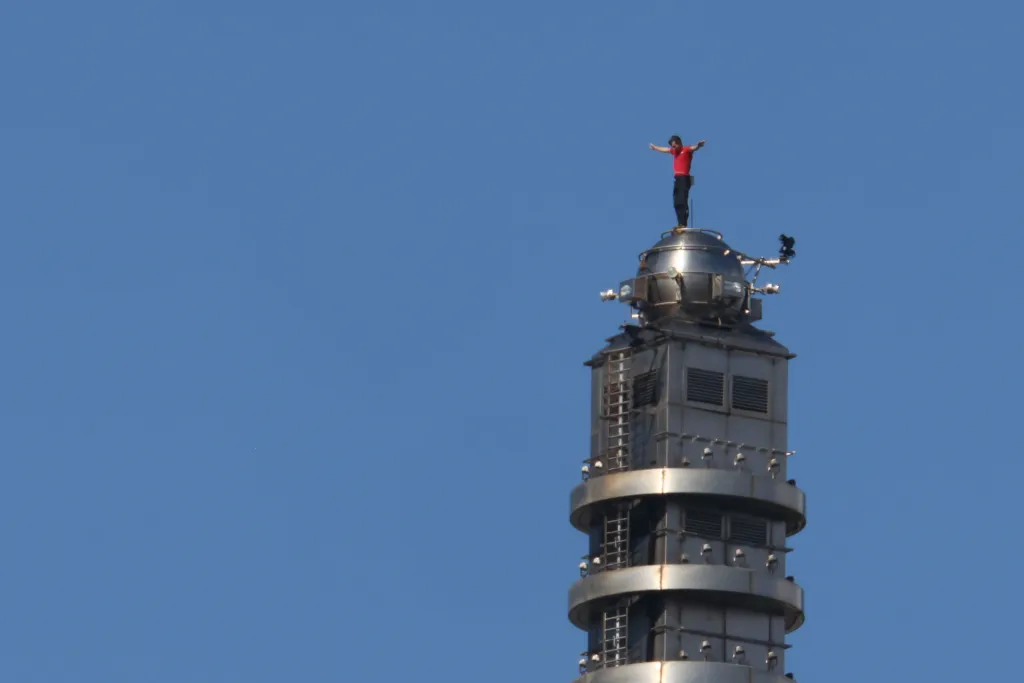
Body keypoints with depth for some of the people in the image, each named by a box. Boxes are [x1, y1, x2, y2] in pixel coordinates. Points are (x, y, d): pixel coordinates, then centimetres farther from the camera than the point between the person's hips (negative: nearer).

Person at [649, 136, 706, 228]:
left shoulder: (686, 150, -4)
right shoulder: (675, 151, 21)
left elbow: (694, 148, -26)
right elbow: (664, 149, 39)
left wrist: (698, 145, -50)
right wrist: (654, 147, 56)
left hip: (684, 178, -9)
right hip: (677, 178, 9)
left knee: (683, 202, -15)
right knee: (677, 203, 6)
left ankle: (684, 225, -21)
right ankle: (681, 224, 8)